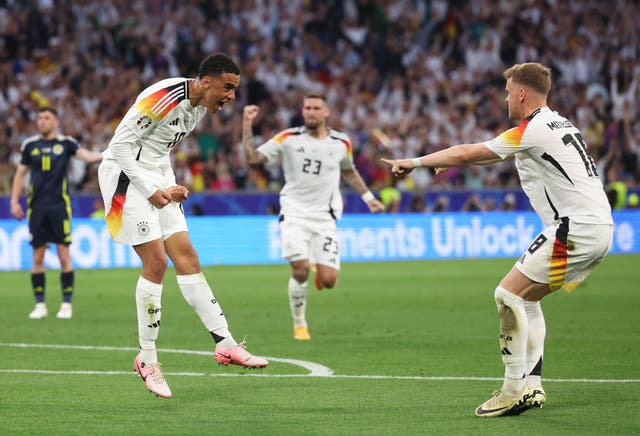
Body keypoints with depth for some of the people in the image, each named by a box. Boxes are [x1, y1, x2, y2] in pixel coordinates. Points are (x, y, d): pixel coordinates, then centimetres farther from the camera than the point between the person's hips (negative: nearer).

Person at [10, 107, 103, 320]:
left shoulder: (65, 143, 2)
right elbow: (20, 174, 15)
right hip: (36, 207, 2)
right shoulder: (30, 145, 9)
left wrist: (104, 155, -32)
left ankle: (67, 304, 4)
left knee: (64, 255, -4)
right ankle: (40, 305, 9)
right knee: (37, 257, 2)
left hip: (59, 206, -2)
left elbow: (87, 156, -12)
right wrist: (14, 201, 8)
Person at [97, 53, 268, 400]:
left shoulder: (202, 105, 6)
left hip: (157, 180, 9)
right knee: (156, 262, -12)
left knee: (187, 257, 2)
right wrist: (150, 190, -19)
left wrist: (170, 187, 6)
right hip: (126, 176, -9)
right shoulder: (165, 98, -23)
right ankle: (146, 359, -4)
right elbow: (123, 143, -20)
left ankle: (225, 343, 0)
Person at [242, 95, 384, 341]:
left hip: (324, 217, 2)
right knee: (300, 269, -20)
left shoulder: (341, 143, 5)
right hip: (294, 213, -2)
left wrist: (367, 197, 21)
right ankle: (299, 325, 2)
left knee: (328, 281, -9)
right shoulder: (288, 138, -2)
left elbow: (349, 172, 25)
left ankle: (320, 273, 32)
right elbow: (252, 158, -7)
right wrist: (247, 125, -15)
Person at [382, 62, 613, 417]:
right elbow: (492, 153, 33)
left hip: (576, 230, -10)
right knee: (526, 298, 18)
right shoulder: (559, 124, 19)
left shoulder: (533, 130, -11)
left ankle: (513, 390, -8)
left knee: (508, 295, -7)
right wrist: (452, 162, 33)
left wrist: (415, 162, 6)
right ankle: (531, 387, 13)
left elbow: (468, 153, -5)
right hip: (598, 227, 10)